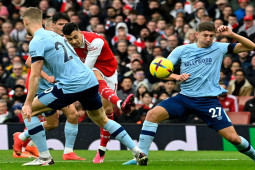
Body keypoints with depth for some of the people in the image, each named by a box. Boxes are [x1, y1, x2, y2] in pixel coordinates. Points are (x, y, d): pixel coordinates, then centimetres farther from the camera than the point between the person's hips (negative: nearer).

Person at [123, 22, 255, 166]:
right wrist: (176, 76, -16)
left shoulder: (219, 48, 2)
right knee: (153, 114, -19)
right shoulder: (182, 50, 5)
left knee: (233, 137, -8)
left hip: (209, 99, -2)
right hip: (185, 98, 2)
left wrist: (232, 35, -15)